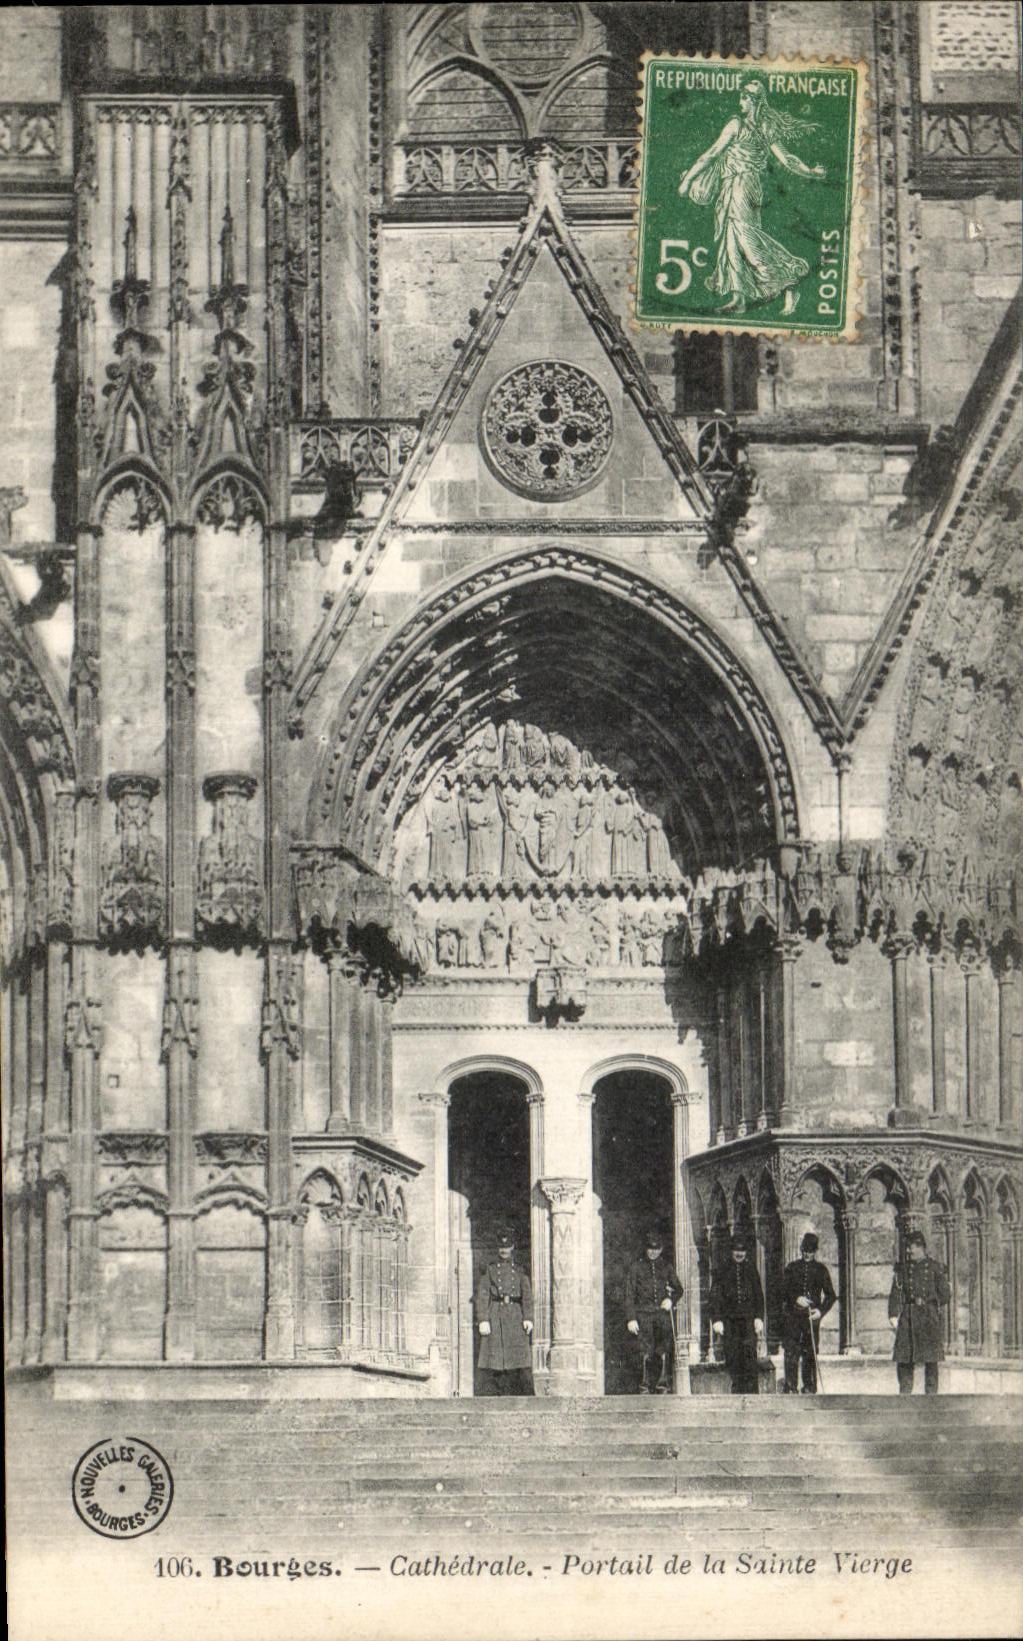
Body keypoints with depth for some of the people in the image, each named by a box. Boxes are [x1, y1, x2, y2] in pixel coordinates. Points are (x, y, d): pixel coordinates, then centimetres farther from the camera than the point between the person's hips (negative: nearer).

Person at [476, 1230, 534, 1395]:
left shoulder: (520, 1271, 16)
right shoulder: (489, 1270, 13)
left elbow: (527, 1296, 5)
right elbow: (482, 1295, 3)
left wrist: (528, 1318, -11)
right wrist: (483, 1319, -11)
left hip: (516, 1319, 1)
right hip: (495, 1319, -1)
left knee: (521, 1366, -8)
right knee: (492, 1366, -6)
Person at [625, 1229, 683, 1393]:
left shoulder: (667, 1266, 15)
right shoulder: (636, 1267, 8)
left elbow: (678, 1289, 18)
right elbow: (630, 1295, 5)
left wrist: (671, 1299, -5)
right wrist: (631, 1318, -4)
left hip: (663, 1313, 2)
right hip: (644, 1315, -1)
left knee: (664, 1352, -7)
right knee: (646, 1352, -9)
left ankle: (662, 1385, -1)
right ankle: (644, 1387, -5)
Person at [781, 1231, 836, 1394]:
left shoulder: (821, 1270, 9)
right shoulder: (791, 1268, 10)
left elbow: (830, 1295, 9)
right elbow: (783, 1291, 7)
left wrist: (821, 1311, -6)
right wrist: (796, 1299, -11)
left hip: (812, 1317, 0)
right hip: (792, 1316, 0)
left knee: (810, 1354, 0)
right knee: (791, 1352, -8)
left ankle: (810, 1389, 8)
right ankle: (790, 1388, -8)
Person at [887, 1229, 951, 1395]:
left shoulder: (935, 1267, 4)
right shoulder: (903, 1269, 13)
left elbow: (945, 1294, 6)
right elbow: (895, 1294, 7)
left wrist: (925, 1302, 2)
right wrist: (893, 1314, -5)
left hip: (929, 1319, -3)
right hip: (908, 1319, 3)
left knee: (931, 1359, -4)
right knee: (904, 1358, -1)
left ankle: (931, 1392, 0)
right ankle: (904, 1391, 5)